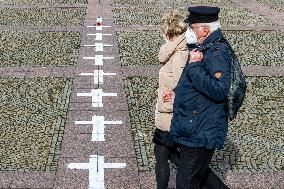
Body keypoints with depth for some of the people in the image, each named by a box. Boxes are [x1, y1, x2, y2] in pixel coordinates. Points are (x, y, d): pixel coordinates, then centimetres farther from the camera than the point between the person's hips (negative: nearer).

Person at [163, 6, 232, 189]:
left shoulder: (217, 53, -20)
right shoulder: (204, 49, 12)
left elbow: (219, 90, -32)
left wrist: (195, 66, -27)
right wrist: (177, 92, 12)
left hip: (201, 132, -10)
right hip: (195, 129, 10)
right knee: (199, 174, 24)